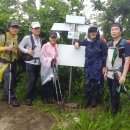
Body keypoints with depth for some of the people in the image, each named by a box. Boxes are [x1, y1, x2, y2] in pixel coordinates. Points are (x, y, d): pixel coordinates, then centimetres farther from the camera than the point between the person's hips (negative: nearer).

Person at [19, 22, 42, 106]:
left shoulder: (40, 39, 12)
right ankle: (28, 98, 6)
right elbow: (20, 46, -5)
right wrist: (27, 51, -18)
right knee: (32, 80, -11)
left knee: (35, 80, 12)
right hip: (30, 62, -6)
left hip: (38, 63, 6)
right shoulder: (27, 38, -7)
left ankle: (32, 97, 26)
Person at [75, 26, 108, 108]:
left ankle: (95, 101, 19)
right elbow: (79, 42, 26)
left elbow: (105, 55, -4)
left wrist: (104, 67, -8)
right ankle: (87, 100, 20)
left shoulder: (101, 43, -5)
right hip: (88, 66, 4)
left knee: (95, 84, 2)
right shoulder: (87, 41, 7)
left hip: (97, 67, -4)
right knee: (88, 83, 6)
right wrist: (77, 43, 1)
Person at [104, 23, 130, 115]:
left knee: (115, 94, -3)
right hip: (110, 74, 6)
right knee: (112, 93, 14)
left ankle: (115, 112, 13)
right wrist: (106, 71, 15)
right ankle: (115, 108, 32)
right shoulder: (110, 44, 10)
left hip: (118, 74, -6)